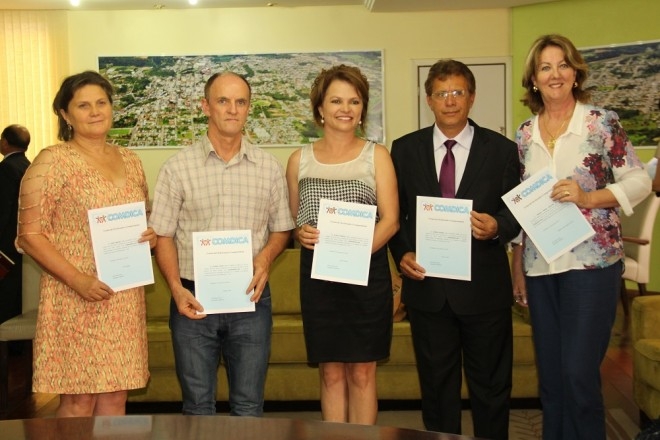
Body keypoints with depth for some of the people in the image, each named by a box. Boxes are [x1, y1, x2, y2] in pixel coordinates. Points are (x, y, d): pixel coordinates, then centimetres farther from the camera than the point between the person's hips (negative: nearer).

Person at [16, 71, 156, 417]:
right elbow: (29, 235, -10)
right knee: (78, 401, 1)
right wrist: (78, 280, -18)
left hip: (126, 301, 6)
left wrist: (151, 236, -1)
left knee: (115, 396, 11)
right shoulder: (52, 161, -7)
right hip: (76, 300, -5)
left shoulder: (130, 160, 12)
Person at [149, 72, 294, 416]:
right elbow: (163, 235, 0)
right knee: (197, 406, 11)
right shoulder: (177, 168, -1)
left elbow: (282, 228, 11)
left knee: (248, 406, 10)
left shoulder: (269, 168, 4)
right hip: (194, 300, -1)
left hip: (250, 298, 1)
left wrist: (265, 257, -10)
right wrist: (176, 288, -13)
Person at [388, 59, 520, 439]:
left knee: (491, 386, 10)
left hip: (484, 289, -1)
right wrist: (402, 253, -7)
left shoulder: (502, 150, 0)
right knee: (436, 384, 14)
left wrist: (498, 227, -18)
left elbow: (517, 211, 3)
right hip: (427, 287, 2)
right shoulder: (405, 149, 4)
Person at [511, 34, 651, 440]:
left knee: (579, 372, -5)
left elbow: (639, 181, -4)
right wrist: (517, 268, 10)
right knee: (550, 373, 11)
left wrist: (588, 197, -19)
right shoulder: (525, 134, 8)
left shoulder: (603, 122, -3)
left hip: (591, 262, -4)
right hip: (540, 266, 4)